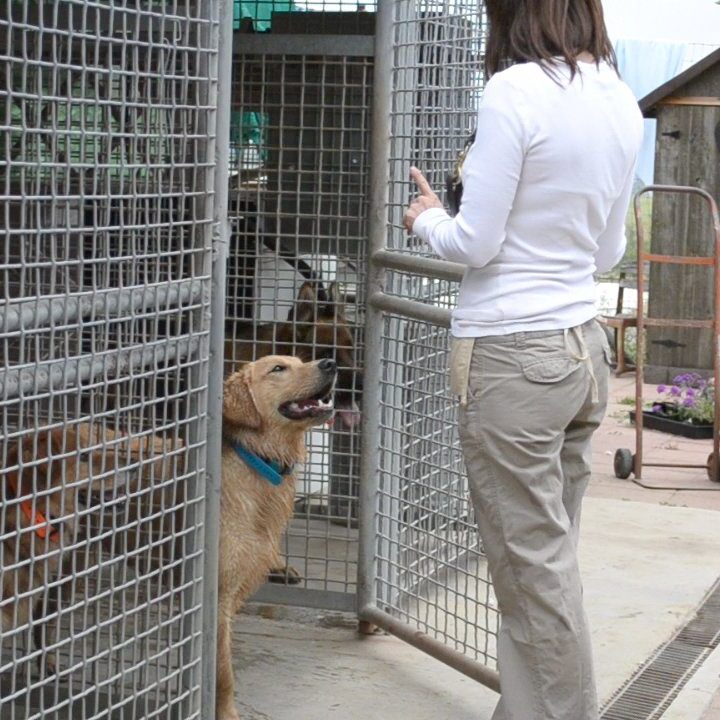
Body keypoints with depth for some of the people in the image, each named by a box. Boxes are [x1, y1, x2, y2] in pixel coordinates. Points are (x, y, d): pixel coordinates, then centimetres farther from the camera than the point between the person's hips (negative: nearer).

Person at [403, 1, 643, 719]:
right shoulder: (621, 103, 8)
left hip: (512, 354, -8)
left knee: (534, 566, 0)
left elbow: (474, 244, -13)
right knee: (548, 553, 12)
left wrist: (426, 219, 7)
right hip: (584, 344, 8)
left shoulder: (515, 90, -15)